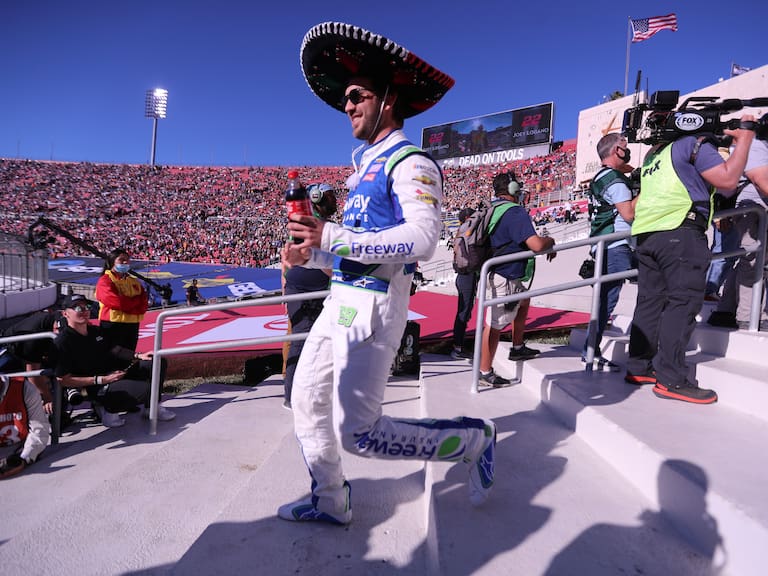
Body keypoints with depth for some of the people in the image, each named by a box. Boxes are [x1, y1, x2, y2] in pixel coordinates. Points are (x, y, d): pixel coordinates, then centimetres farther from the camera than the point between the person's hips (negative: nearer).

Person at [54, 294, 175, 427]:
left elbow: (112, 349, 23)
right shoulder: (63, 342, -14)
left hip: (116, 371, 9)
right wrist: (101, 380, -20)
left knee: (158, 362, 3)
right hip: (96, 388, -8)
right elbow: (63, 380, -17)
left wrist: (138, 356, 8)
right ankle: (106, 408, -2)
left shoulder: (95, 330, 11)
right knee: (146, 389, -27)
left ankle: (150, 406, 13)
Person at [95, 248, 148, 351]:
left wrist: (125, 304, -12)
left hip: (132, 326, 6)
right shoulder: (105, 281, -5)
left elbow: (143, 305, 3)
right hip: (112, 326, -6)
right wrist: (136, 301, -4)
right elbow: (117, 302, -19)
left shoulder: (135, 282, 13)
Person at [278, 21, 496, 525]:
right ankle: (330, 503, 34)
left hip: (373, 306, -9)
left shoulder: (409, 162, -9)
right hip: (341, 300, 10)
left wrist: (332, 237, -24)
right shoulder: (366, 167, 20)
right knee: (307, 402, 15)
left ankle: (475, 438, 12)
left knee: (359, 432, -9)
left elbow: (421, 240, -24)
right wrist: (312, 255, 7)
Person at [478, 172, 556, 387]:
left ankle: (518, 348, 39)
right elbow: (536, 244, -25)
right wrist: (550, 240, -3)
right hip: (503, 280, -11)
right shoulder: (515, 212, -17)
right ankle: (485, 372, 8)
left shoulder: (493, 209, 12)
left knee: (524, 300, 30)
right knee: (494, 325, -2)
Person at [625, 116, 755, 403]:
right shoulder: (695, 142, 4)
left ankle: (639, 368, 9)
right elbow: (727, 180, -4)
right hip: (679, 231, -8)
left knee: (650, 301, 8)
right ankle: (671, 380, -11)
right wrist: (744, 140, 7)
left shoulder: (654, 153, 26)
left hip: (645, 233, 8)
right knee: (683, 302, -9)